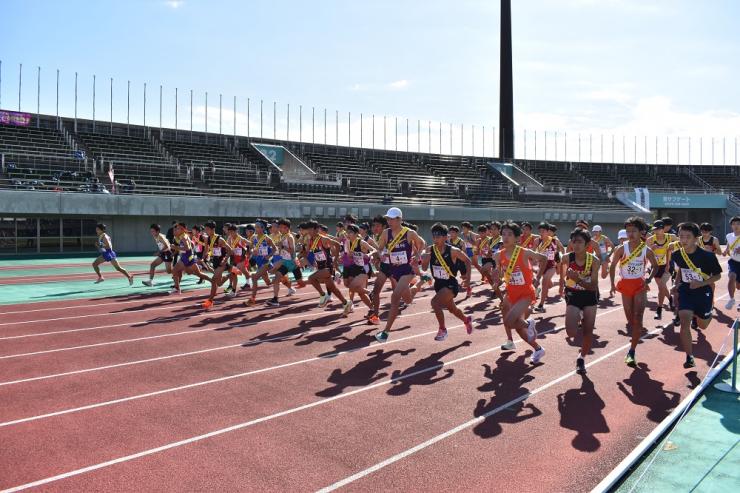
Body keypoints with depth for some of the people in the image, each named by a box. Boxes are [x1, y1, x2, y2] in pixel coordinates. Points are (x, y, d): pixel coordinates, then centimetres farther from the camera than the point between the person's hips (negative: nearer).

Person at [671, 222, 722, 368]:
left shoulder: (707, 256, -21)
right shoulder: (678, 255, -10)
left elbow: (717, 275, -10)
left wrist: (701, 283, -24)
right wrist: (677, 284, 2)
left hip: (703, 292, -1)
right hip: (685, 292, 1)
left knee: (703, 325, 18)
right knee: (685, 323, -14)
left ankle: (698, 315, 56)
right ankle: (689, 357, -5)